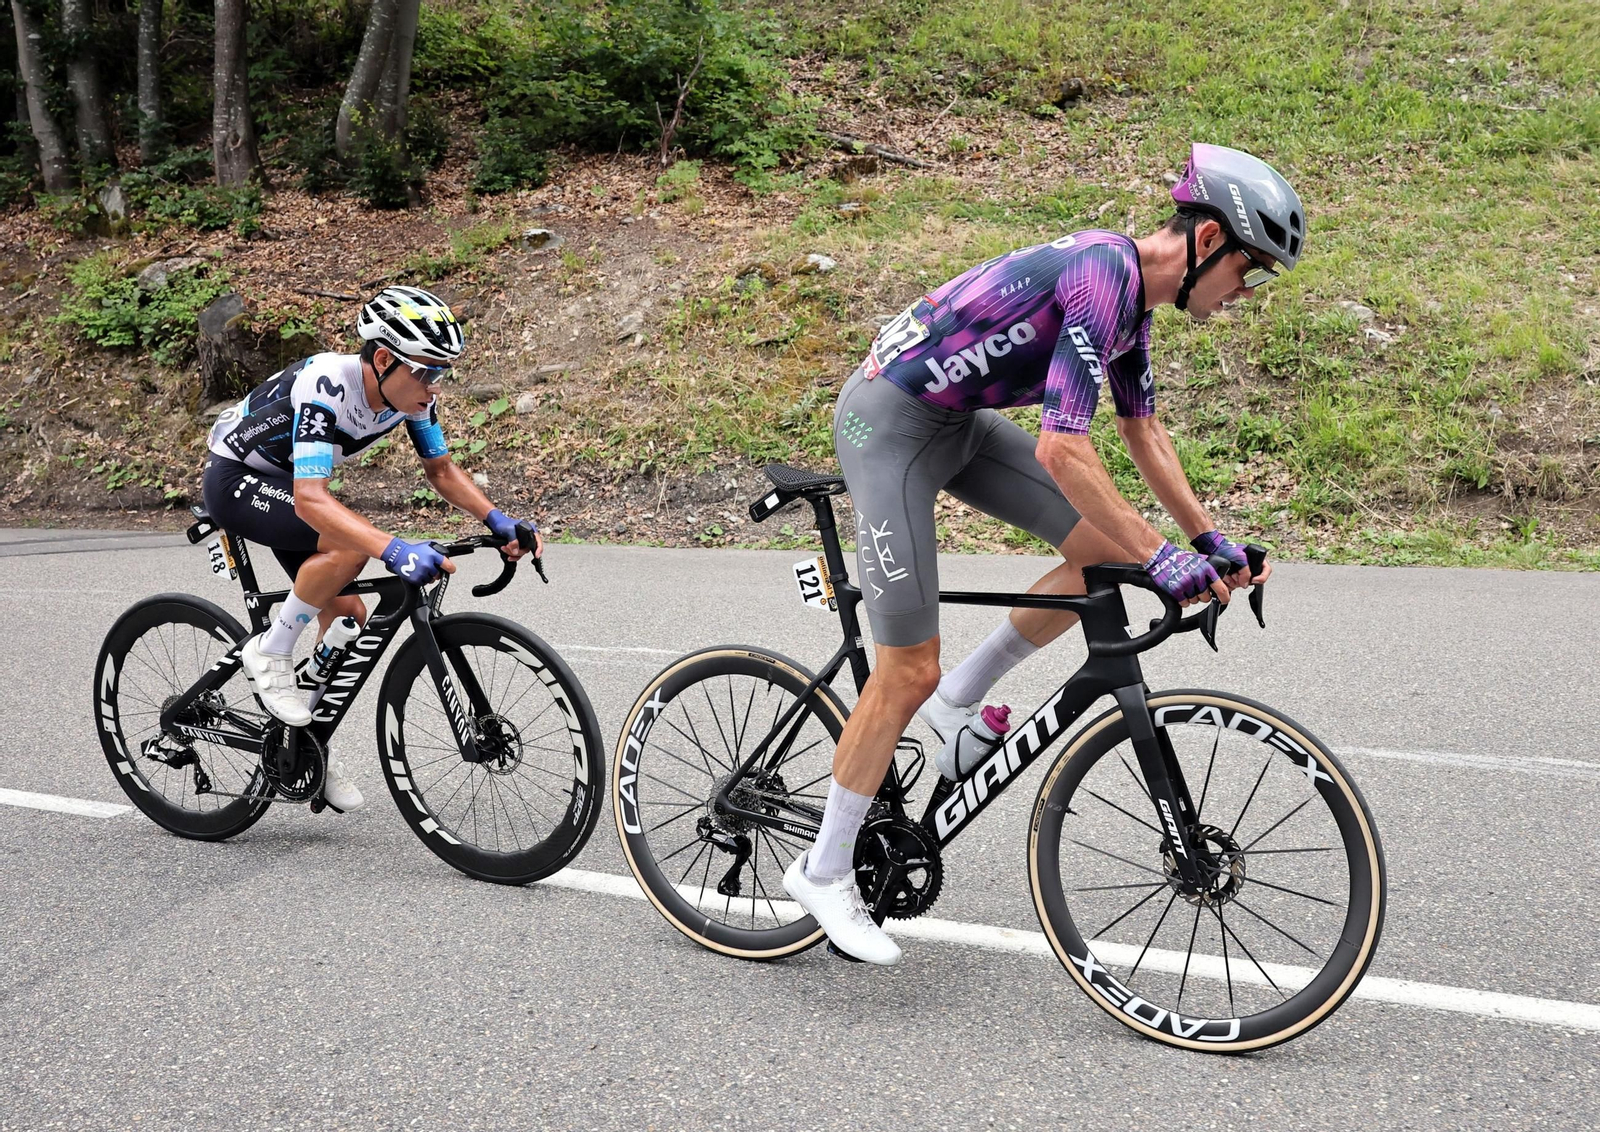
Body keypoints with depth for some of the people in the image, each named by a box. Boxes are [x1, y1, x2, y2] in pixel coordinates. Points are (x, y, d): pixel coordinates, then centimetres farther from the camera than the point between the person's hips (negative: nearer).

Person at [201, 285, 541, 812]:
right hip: (235, 477, -8)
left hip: (285, 480, 8)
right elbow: (311, 499, -45)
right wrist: (395, 550, -57)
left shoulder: (410, 390, -14)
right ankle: (270, 653, -12)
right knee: (352, 544, -32)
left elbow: (441, 469, -1)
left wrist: (498, 521, -16)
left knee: (346, 613, 1)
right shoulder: (326, 386, -36)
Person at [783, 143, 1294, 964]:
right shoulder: (1100, 273, -24)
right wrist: (1162, 559, -25)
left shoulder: (1131, 290, 6)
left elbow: (1144, 433, 15)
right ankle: (824, 872, 11)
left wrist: (1210, 540, 9)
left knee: (1108, 554, 1)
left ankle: (960, 697, 14)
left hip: (961, 419, 9)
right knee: (908, 674, -6)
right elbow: (1062, 450, -30)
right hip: (891, 420, -9)